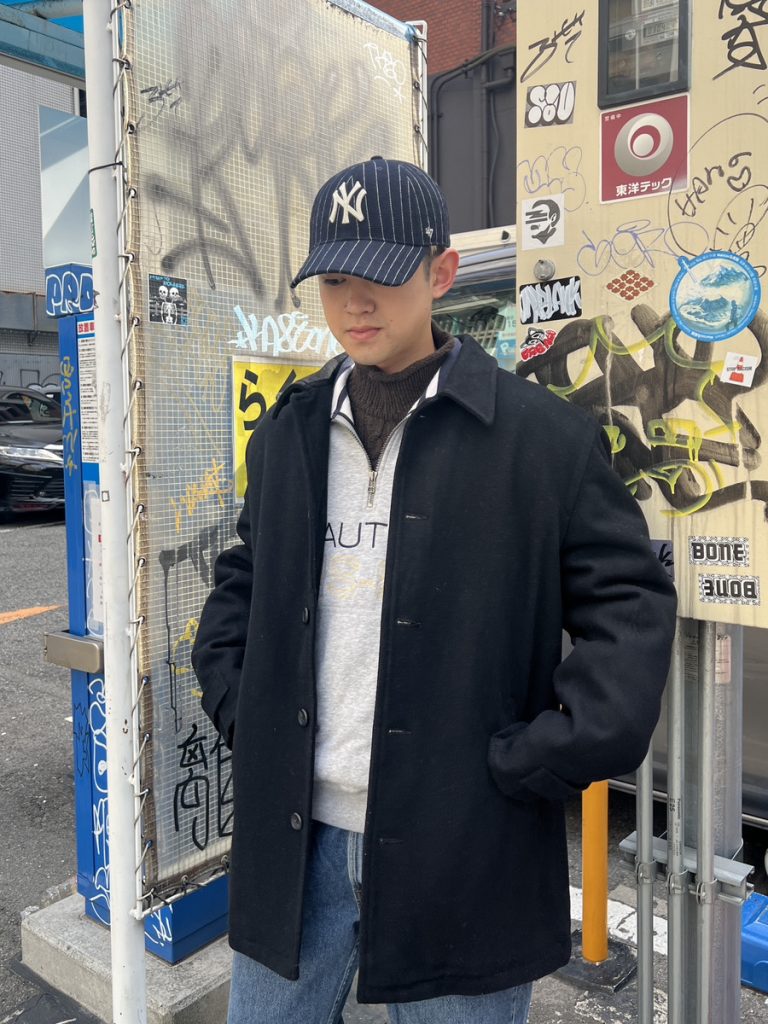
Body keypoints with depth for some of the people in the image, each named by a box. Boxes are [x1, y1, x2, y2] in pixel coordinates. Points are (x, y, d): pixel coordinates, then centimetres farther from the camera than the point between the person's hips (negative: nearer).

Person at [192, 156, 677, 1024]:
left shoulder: (546, 437, -8)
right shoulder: (286, 434, 7)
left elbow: (631, 605, -6)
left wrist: (539, 760, -13)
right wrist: (238, 707, 5)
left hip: (460, 858, -3)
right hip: (293, 840, 4)